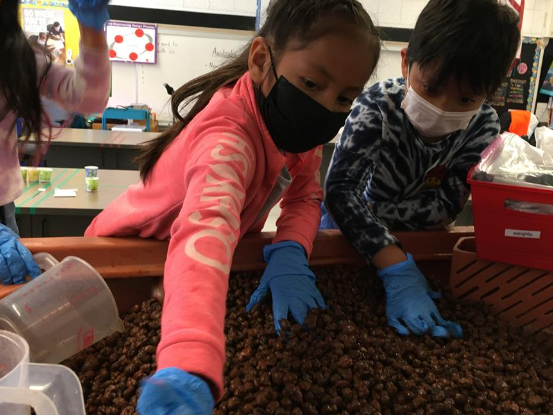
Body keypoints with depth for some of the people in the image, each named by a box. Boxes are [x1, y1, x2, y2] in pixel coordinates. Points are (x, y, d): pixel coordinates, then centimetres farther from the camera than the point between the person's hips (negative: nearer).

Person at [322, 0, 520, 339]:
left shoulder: (483, 127, -20)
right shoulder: (379, 106, -31)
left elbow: (445, 209, -22)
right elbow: (340, 189, -42)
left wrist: (371, 211, -30)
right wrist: (398, 271, -50)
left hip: (417, 239, 2)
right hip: (345, 227, -2)